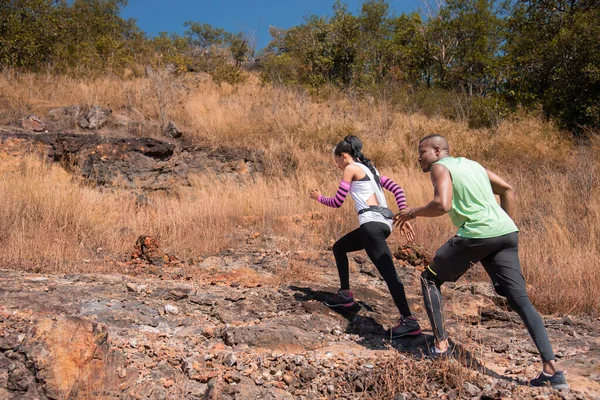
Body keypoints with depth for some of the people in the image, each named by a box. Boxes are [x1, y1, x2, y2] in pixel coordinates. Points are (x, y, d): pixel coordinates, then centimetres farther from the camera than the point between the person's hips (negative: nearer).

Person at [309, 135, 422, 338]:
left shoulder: (351, 169, 1)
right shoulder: (369, 169, 25)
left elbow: (337, 202, 3)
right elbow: (397, 189, 15)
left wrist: (319, 197, 22)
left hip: (372, 223, -10)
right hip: (382, 222, 10)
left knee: (388, 272, -14)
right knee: (339, 247, 25)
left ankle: (408, 321, -17)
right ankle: (345, 295, 30)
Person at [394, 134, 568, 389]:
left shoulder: (440, 167, 3)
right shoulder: (472, 164, 26)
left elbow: (442, 205, -14)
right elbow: (508, 190, 26)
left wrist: (413, 212, 1)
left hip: (477, 234, -7)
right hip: (506, 233, 7)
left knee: (430, 279, 13)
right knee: (520, 298, 5)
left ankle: (441, 346, 11)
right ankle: (551, 369, -4)